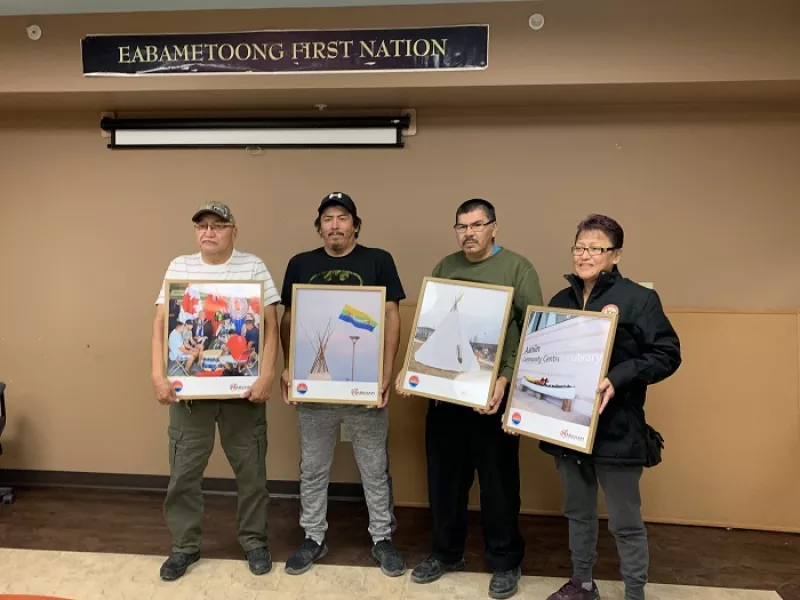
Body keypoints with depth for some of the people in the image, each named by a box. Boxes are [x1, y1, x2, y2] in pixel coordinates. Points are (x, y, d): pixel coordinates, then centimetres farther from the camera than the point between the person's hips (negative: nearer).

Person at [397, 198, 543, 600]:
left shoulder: (517, 268, -4)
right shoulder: (445, 267, 10)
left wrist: (506, 379, -19)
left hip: (493, 393, -4)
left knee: (498, 481, 8)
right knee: (444, 476, 14)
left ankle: (506, 562, 27)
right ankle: (446, 552, 33)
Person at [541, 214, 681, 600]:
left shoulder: (639, 299, -8)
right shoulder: (561, 301, 9)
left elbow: (667, 354, -11)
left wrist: (618, 379, -24)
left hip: (615, 429, -5)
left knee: (625, 521, 7)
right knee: (578, 512, 19)